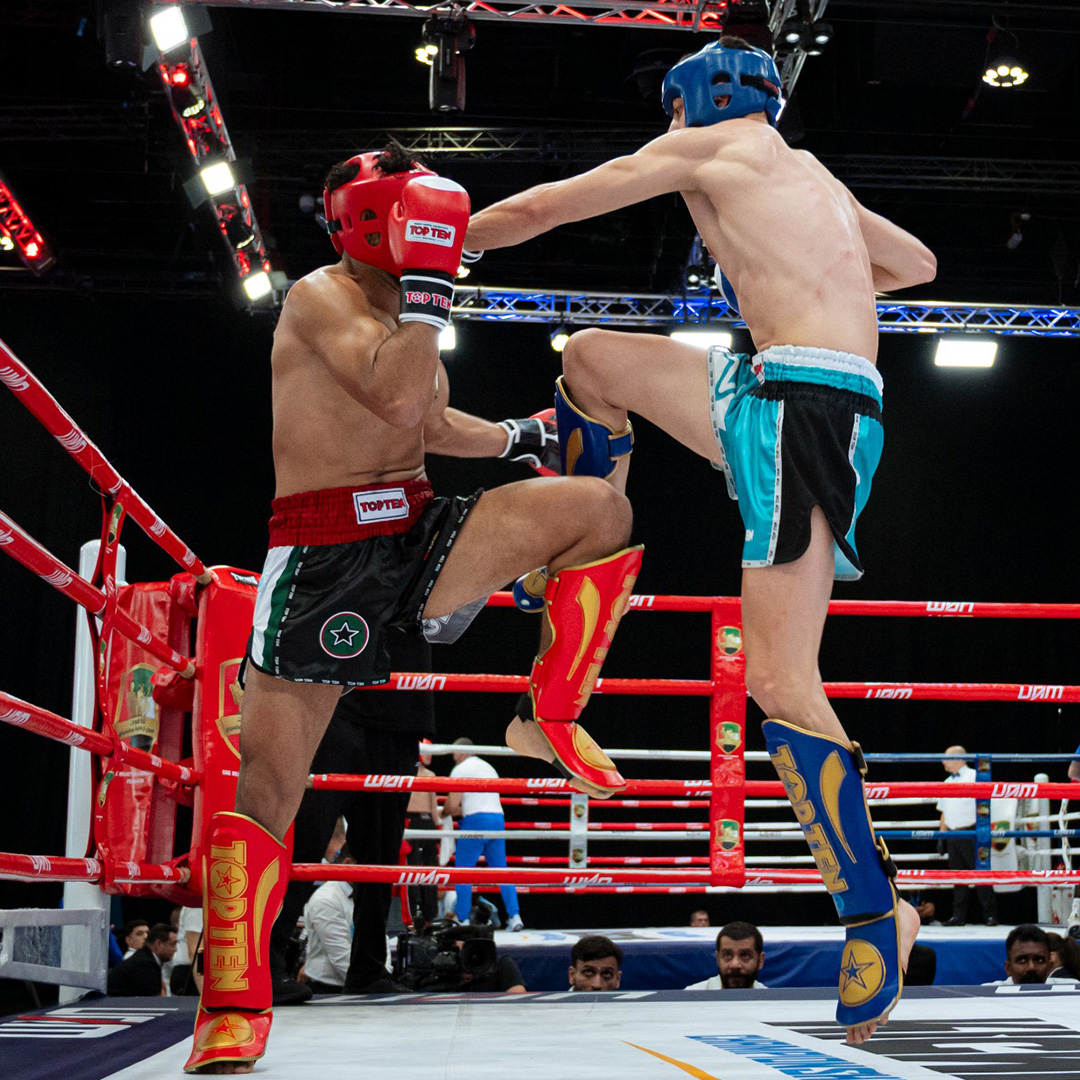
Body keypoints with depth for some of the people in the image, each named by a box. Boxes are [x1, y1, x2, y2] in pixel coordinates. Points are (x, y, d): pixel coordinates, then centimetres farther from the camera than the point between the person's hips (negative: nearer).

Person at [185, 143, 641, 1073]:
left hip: (418, 534, 7)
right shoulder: (321, 298, -6)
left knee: (600, 509, -10)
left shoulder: (408, 314, 18)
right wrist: (427, 280, -21)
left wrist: (516, 435, 35)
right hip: (322, 552, -6)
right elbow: (395, 397, -23)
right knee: (267, 776, -7)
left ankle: (551, 719, 2)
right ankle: (234, 1005, 2)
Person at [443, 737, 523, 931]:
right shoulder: (488, 767, 23)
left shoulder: (460, 769, -1)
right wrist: (459, 811, 27)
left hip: (476, 821, -7)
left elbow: (453, 805, -7)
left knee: (463, 871, 1)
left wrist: (443, 812, 14)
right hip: (498, 818, 7)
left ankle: (462, 920, -2)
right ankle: (515, 917, 1)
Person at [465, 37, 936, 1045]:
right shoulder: (813, 176, 25)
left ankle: (876, 918, -7)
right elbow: (919, 262, 39)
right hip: (773, 398, 9)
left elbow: (540, 209, 10)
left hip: (803, 408, -9)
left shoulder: (710, 145, 5)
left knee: (779, 682, -11)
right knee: (590, 357, 18)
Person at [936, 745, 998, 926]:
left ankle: (990, 914, -2)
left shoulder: (974, 777, -1)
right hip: (952, 835, 6)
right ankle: (958, 916, 12)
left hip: (971, 833, -6)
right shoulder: (947, 783, 18)